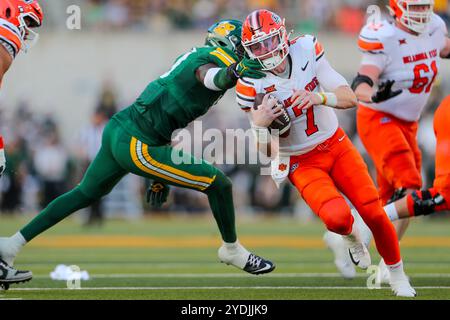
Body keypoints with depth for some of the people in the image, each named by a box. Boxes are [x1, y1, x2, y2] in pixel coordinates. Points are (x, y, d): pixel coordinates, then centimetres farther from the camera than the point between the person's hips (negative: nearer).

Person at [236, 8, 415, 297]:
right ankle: (350, 235, 12)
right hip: (302, 163, -2)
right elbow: (265, 150, -13)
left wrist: (319, 97, -36)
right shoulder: (252, 84, -16)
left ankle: (398, 275, 17)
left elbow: (350, 98, -15)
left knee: (374, 213, -7)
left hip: (336, 145, 2)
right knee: (337, 218, -26)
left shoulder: (306, 51, -13)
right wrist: (260, 123, -35)